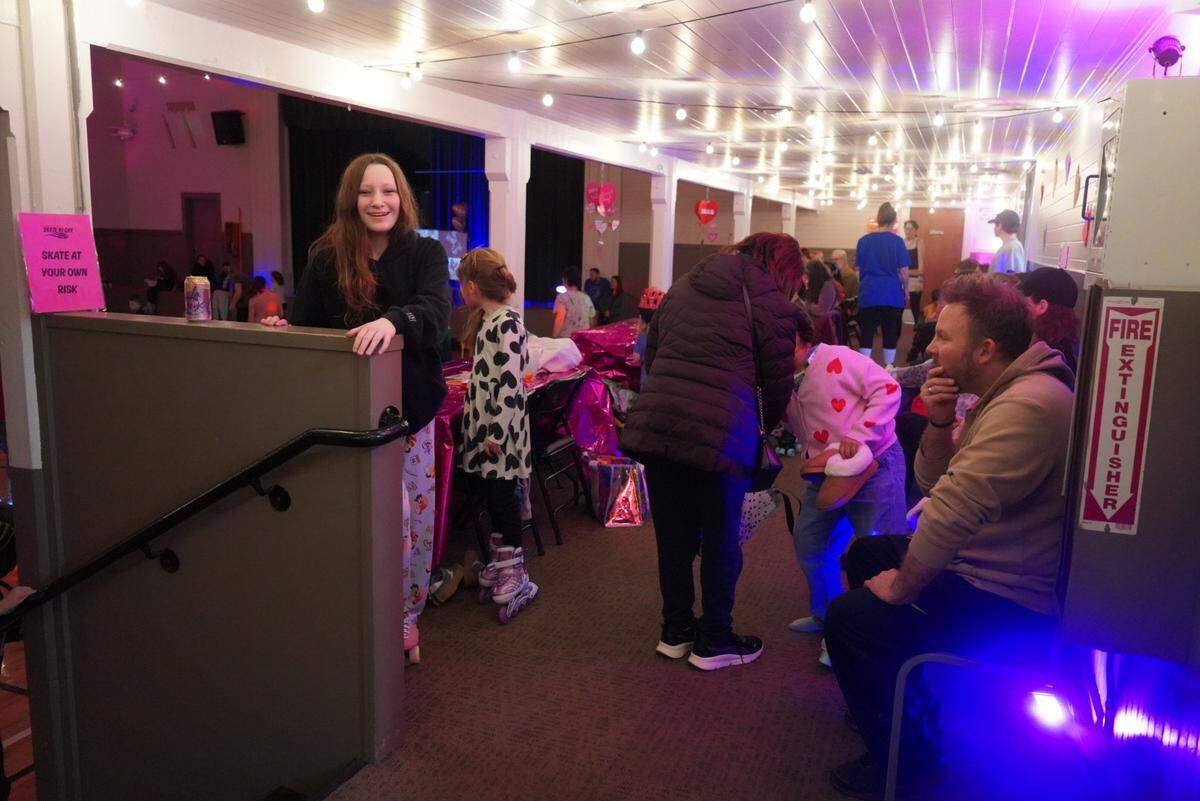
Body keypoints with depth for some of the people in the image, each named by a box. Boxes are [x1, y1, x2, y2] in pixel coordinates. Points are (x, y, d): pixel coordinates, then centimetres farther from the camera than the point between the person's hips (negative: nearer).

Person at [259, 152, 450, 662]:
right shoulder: (326, 257, 2)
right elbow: (306, 325, 2)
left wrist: (393, 320, -41)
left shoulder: (425, 253, -2)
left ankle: (406, 618, 29)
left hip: (409, 412, 0)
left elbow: (436, 312, -21)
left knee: (410, 517, 10)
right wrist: (284, 329, -20)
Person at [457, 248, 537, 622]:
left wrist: (496, 434, -21)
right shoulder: (490, 321, 13)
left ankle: (515, 575, 8)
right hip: (486, 426, 9)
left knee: (502, 497, -2)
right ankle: (500, 563, 27)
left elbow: (509, 383, -22)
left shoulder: (506, 325, -17)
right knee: (492, 496, 15)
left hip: (501, 430, -9)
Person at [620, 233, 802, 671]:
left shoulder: (684, 286, 19)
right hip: (719, 434, -5)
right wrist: (763, 429, 24)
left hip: (654, 425, 5)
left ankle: (676, 630, 33)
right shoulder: (772, 304, 2)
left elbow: (651, 356, 22)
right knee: (720, 541, 12)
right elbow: (777, 384, 5)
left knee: (673, 536, 17)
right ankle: (714, 642, 26)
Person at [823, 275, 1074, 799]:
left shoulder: (1026, 405, -27)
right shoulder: (1002, 394, 7)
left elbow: (953, 509, -33)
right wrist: (939, 423, -7)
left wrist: (902, 588, -20)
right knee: (865, 554, 21)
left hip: (1011, 608, -11)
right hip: (980, 565, 11)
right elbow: (933, 484, 11)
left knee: (849, 616, -17)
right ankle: (896, 692, 34)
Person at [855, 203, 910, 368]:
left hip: (868, 294, 1)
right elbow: (904, 271, -4)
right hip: (893, 294, -1)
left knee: (866, 335, 4)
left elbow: (859, 269, 9)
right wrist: (906, 292, 9)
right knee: (890, 336, 7)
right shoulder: (897, 241, -5)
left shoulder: (863, 241, 3)